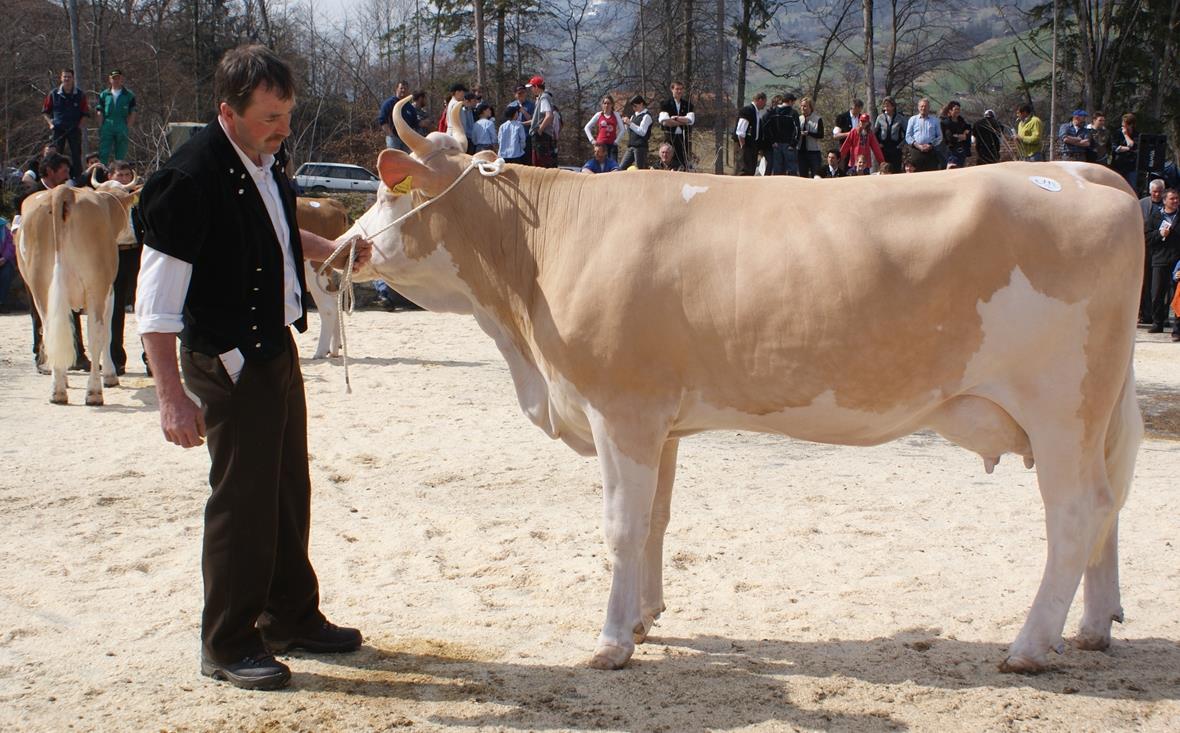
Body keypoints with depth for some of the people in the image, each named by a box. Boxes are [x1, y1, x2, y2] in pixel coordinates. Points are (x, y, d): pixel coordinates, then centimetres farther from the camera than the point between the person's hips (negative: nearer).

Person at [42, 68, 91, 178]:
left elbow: (85, 113, 6)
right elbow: (45, 111, 14)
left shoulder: (80, 95, 4)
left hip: (74, 129, -1)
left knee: (76, 154, -3)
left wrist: (80, 124, -7)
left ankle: (77, 177, 1)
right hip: (58, 129, 1)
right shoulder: (53, 94, 6)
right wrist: (50, 123, 0)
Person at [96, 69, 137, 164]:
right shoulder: (104, 95, 10)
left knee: (120, 157, 4)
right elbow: (100, 113, 8)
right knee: (103, 155, -5)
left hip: (122, 129, 0)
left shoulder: (129, 95, 7)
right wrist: (100, 128, -2)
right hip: (106, 129, 0)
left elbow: (132, 114, 4)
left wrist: (128, 128, -6)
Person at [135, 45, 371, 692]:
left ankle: (291, 619, 32)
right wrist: (171, 396, -27)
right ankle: (227, 645, 13)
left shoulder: (264, 164, 4)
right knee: (241, 499, -1)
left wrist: (335, 249, 12)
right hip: (227, 362, -9)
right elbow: (156, 297, -23)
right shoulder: (191, 178, -22)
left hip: (277, 347, 9)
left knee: (288, 490, 17)